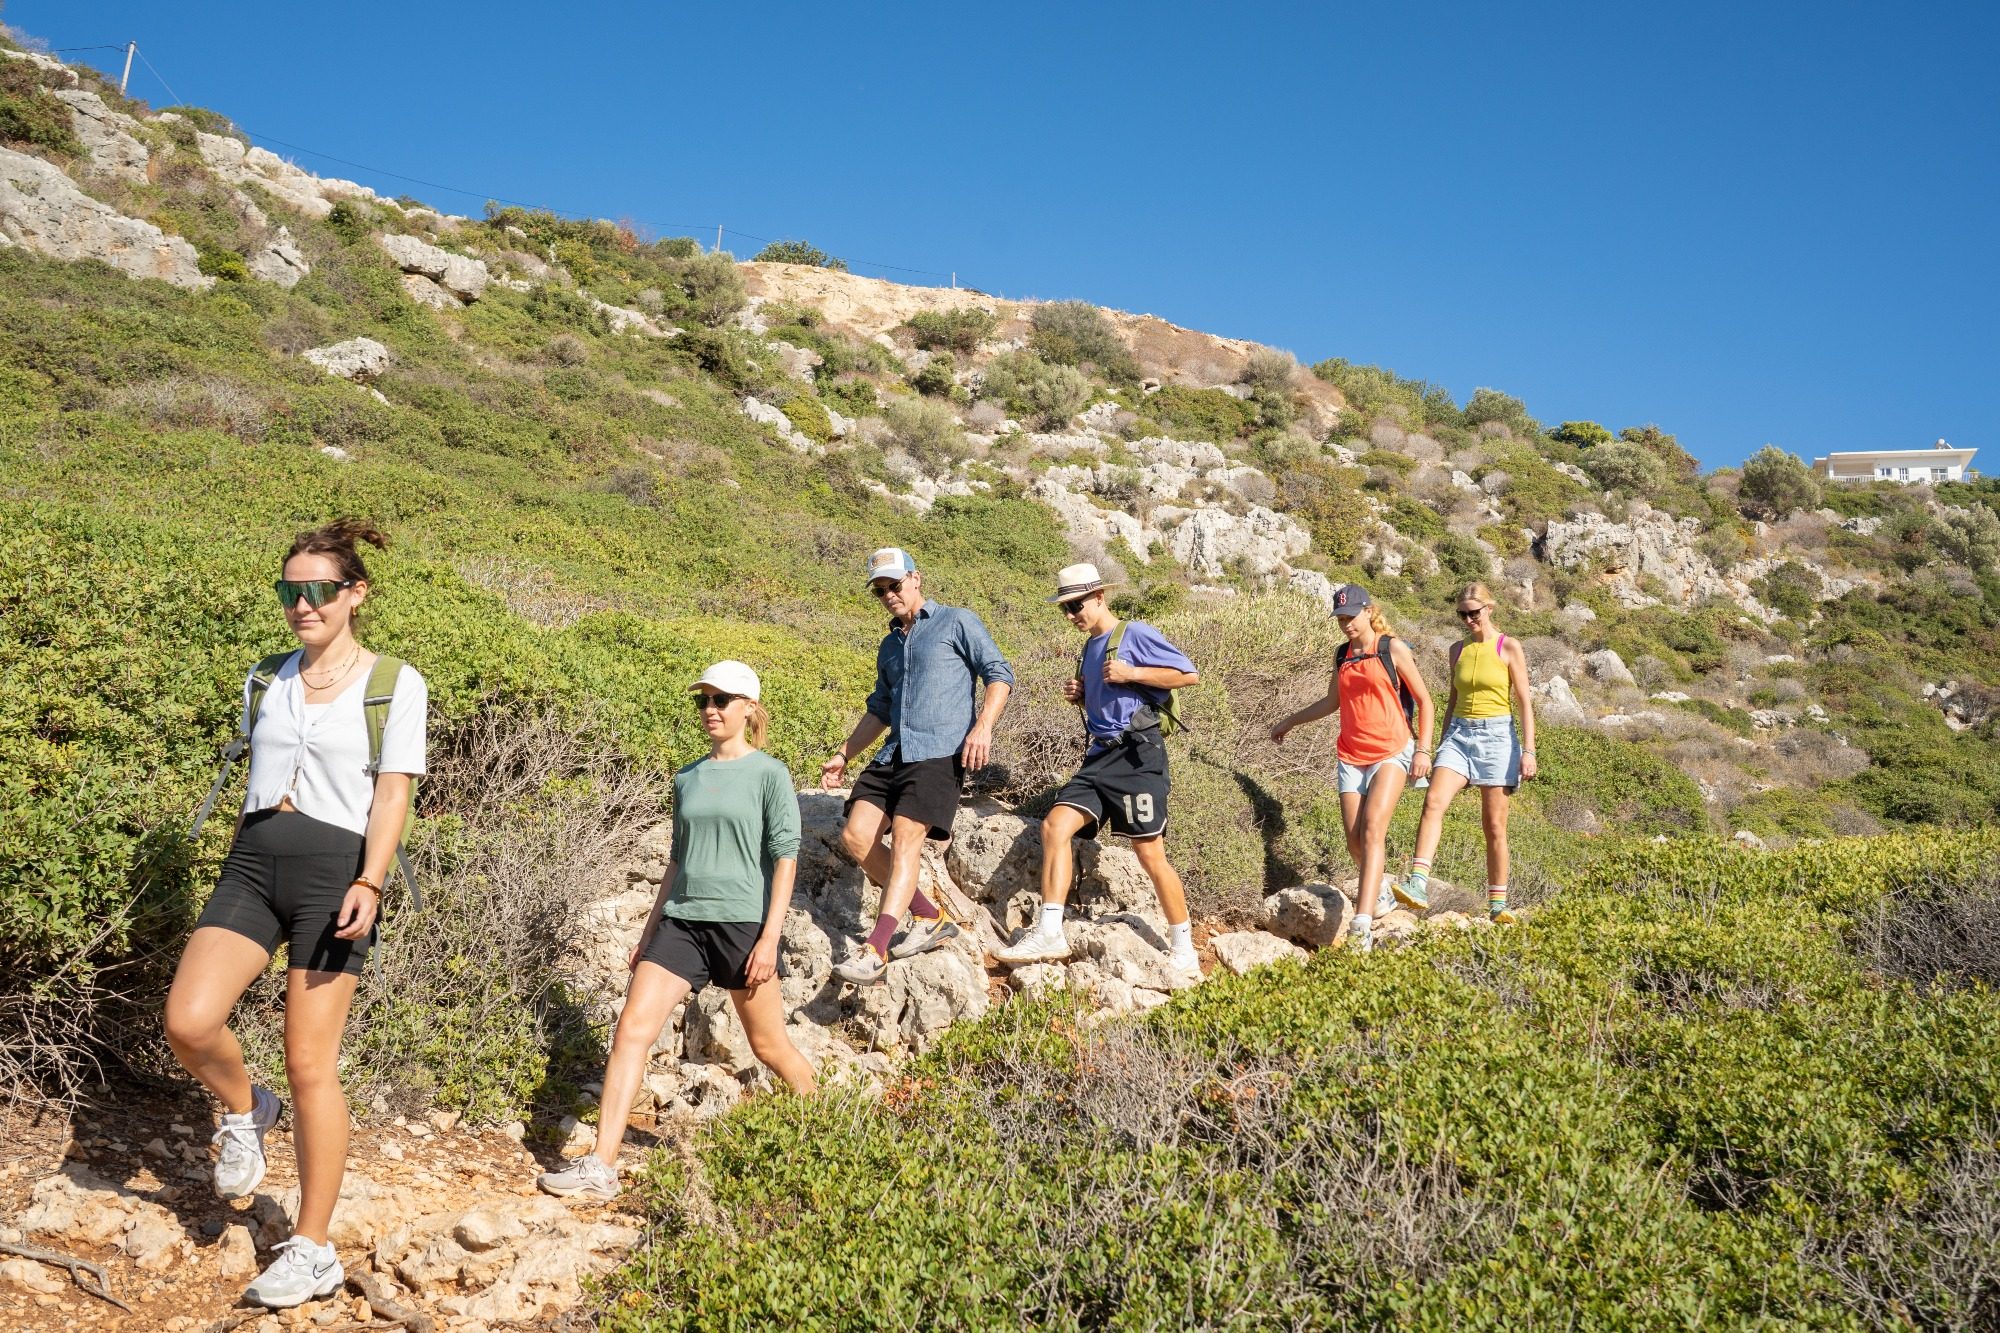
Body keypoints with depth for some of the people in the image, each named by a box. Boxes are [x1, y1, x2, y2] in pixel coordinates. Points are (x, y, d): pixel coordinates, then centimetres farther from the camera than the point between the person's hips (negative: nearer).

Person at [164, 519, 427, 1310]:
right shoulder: (264, 680, 14)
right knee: (189, 1021, -17)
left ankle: (312, 1251, 10)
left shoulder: (396, 685, -1)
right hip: (254, 862, 5)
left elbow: (393, 792, -8)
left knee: (310, 1065, -3)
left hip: (334, 868, -4)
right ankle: (245, 1112, 18)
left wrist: (369, 882, -20)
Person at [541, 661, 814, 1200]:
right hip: (682, 920, 5)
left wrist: (771, 937, -14)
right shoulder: (688, 779, 13)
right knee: (633, 1027, -9)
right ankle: (601, 1166, -8)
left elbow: (785, 857, -7)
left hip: (741, 921, -5)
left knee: (769, 1044, 8)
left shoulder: (770, 775, -3)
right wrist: (648, 931, 18)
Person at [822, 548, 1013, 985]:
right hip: (894, 753, 7)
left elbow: (999, 673, -2)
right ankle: (931, 917, 5)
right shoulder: (889, 646, 26)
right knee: (855, 835, -8)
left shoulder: (957, 622, 6)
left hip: (940, 752, -7)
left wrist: (983, 726, -17)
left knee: (906, 836, -21)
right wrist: (844, 755, 27)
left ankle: (874, 951, -27)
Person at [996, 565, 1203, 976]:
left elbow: (1190, 674, -9)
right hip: (1101, 755, 8)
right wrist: (1079, 696, 9)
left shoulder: (1134, 634, -5)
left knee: (1150, 854, -5)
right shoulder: (1091, 647, 19)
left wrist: (1131, 673, -15)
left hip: (1138, 753, -8)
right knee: (1054, 825, -9)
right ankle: (1048, 933, -10)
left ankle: (1184, 952, 9)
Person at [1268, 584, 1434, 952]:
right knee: (1354, 841, -1)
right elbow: (1332, 701, 28)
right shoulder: (1343, 655, 13)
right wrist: (1290, 721, 34)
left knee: (1373, 828, -22)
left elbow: (1424, 701, 1)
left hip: (1391, 752, -5)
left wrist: (1423, 750, -7)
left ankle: (1362, 926, -31)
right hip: (1351, 756, 5)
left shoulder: (1393, 649, -2)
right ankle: (1377, 892, 27)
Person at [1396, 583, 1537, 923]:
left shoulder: (1509, 648, -1)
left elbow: (1525, 702, -3)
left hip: (1496, 736, -3)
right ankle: (1418, 885, -30)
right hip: (1459, 735, 4)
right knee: (1434, 801, -20)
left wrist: (1528, 750, -10)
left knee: (1494, 824, 1)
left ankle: (1498, 903, 11)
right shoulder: (1458, 650, 12)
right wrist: (1440, 746, 19)